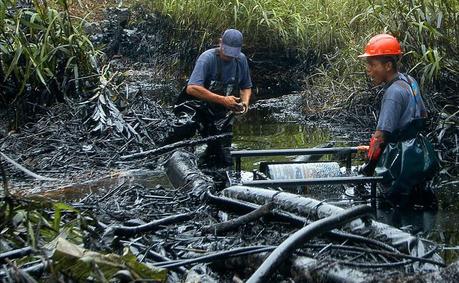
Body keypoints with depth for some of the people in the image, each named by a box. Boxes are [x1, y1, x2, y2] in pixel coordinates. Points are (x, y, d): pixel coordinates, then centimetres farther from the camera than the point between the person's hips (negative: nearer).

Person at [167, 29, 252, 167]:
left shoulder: (241, 60, 0)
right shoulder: (208, 58, -18)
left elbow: (246, 87, 15)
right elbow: (192, 88, -30)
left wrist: (245, 102, -9)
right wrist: (223, 100, -32)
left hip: (221, 114, 5)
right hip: (197, 107, -5)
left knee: (224, 161, 1)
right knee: (187, 126, -38)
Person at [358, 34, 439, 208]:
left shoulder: (394, 92, -23)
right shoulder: (409, 81, 5)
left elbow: (380, 136, -25)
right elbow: (423, 116, 19)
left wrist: (368, 168, -17)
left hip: (404, 164, -10)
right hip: (420, 155, 10)